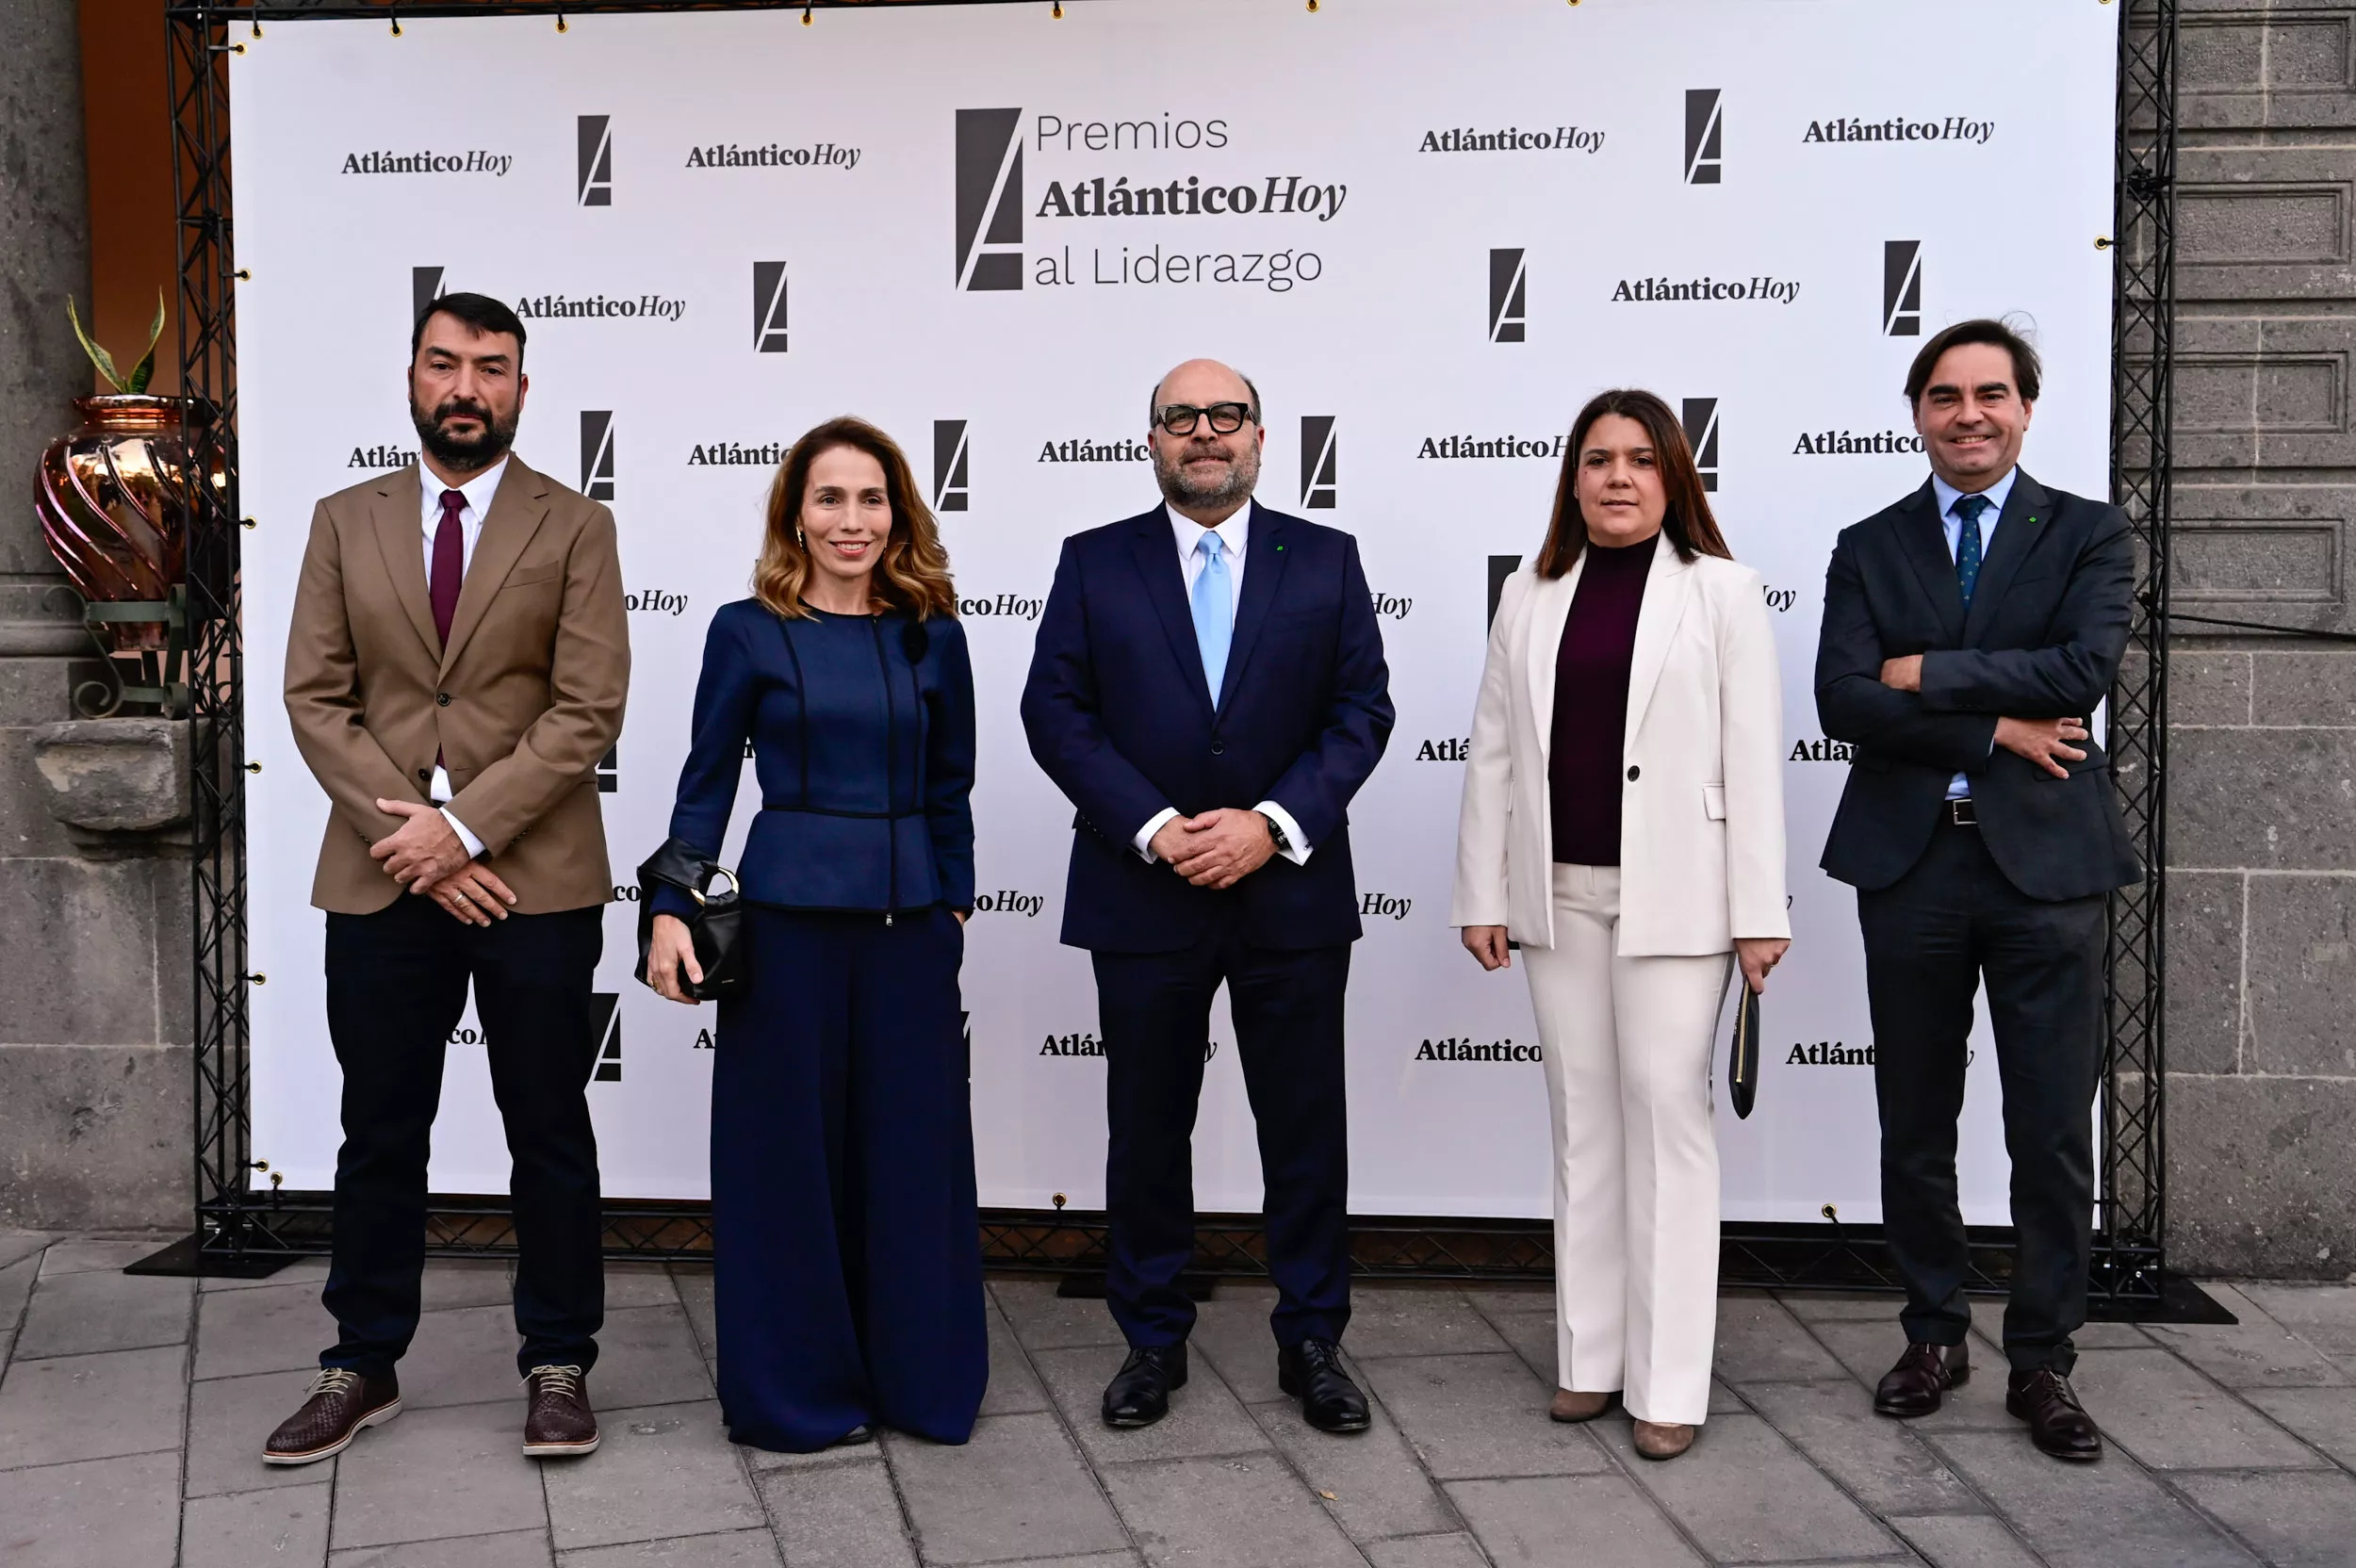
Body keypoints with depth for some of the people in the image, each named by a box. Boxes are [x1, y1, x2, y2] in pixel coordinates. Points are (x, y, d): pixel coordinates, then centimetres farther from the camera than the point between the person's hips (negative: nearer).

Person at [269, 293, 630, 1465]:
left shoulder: (575, 529, 2)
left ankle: (557, 1367, 19)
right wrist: (411, 836, -9)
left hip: (533, 879, -2)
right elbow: (315, 698, 2)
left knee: (549, 1136, 6)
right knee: (379, 1136, 11)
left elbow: (588, 711, -7)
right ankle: (362, 1368, 25)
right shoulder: (345, 522, 9)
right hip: (381, 881, 2)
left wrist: (464, 826, -15)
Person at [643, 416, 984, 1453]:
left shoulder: (931, 636, 6)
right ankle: (796, 1388, 21)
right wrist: (672, 910, -8)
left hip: (910, 921, 3)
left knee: (913, 1145, 9)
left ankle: (916, 1371, 25)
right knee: (789, 1147, 5)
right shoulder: (748, 631, -1)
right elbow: (707, 781, 0)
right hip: (789, 916, -2)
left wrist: (955, 903, 7)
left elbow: (949, 787, 11)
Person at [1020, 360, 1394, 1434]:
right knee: (1147, 1129, 10)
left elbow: (1361, 710, 0)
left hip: (1291, 892, 0)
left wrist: (1274, 822, -14)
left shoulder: (1325, 561, 5)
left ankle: (1311, 1342, 22)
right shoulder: (1094, 563, 4)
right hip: (1142, 894, 0)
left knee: (1306, 1129, 7)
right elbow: (1055, 712, -2)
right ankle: (1153, 1341, 25)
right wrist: (1153, 828, -13)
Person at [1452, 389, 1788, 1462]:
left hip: (1672, 892, -4)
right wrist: (1482, 896, 5)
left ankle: (1668, 1381, 4)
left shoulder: (1720, 590, 0)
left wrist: (1760, 909, -9)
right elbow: (1492, 752, 9)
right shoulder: (1531, 596, 11)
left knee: (1667, 1111, -3)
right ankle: (1590, 1356, 19)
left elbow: (1754, 756, -4)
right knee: (1582, 1117, 9)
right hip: (1558, 892, 4)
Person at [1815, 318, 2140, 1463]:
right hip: (1909, 864, 2)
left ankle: (2041, 1361, 18)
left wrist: (1926, 672, -11)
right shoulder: (1869, 548, 7)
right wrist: (1991, 731, -13)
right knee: (1915, 1128, 11)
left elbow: (2083, 668, -14)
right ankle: (1934, 1335, 27)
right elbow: (1842, 701, -7)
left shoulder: (2089, 535, 4)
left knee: (2054, 1134, 3)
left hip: (2045, 861, -1)